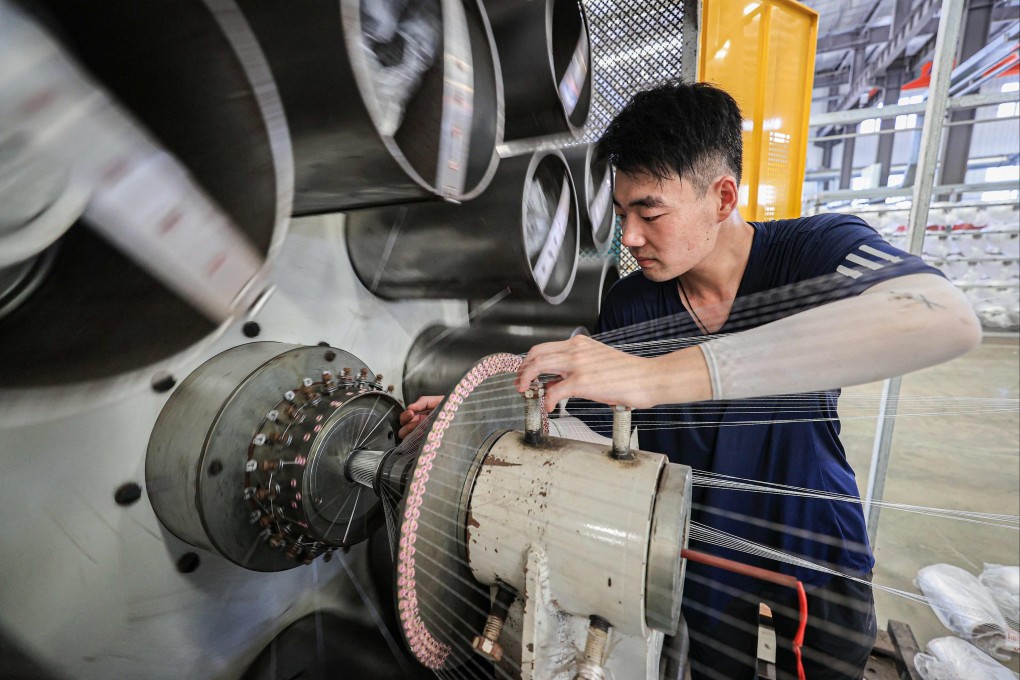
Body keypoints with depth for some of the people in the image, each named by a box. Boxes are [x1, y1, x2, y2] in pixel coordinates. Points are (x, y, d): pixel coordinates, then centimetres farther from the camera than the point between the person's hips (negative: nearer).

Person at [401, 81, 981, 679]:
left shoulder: (818, 248, -20)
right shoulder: (628, 306, -13)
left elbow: (951, 320, -43)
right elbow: (587, 430, -8)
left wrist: (661, 375, -52)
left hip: (817, 547, 0)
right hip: (704, 553, 1)